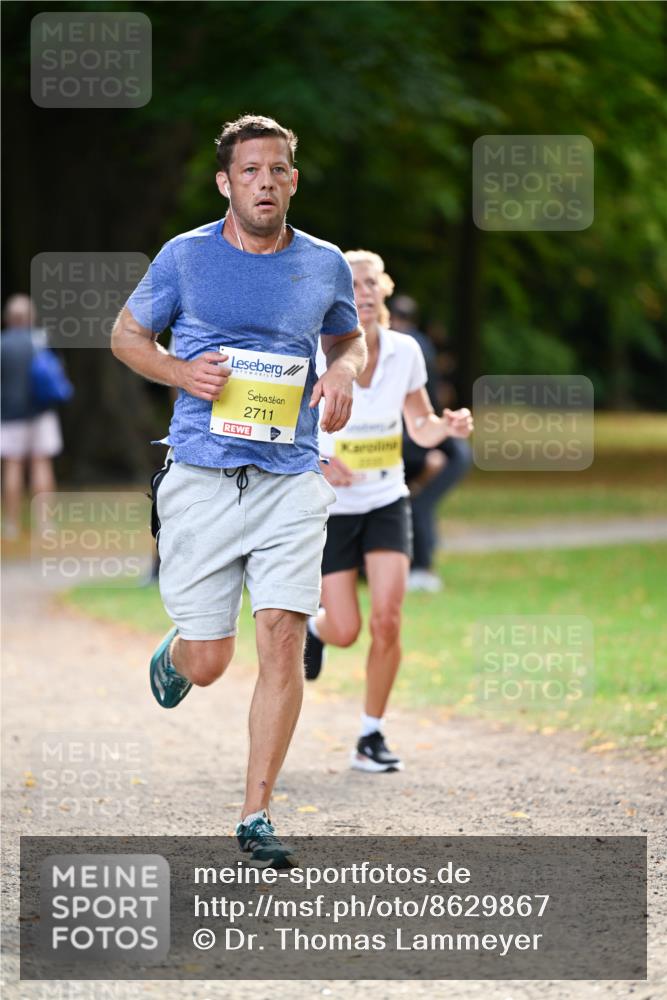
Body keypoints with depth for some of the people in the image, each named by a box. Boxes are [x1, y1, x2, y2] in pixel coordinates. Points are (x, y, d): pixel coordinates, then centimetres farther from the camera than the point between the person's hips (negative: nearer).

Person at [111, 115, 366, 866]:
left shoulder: (325, 266, 7)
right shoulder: (185, 257, 1)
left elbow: (349, 339, 25)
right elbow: (126, 334, 13)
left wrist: (342, 372, 1)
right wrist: (179, 371, -7)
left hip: (291, 480, 1)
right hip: (201, 478, -1)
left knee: (283, 639, -12)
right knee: (207, 664, -1)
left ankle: (256, 814, -3)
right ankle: (174, 655, 39)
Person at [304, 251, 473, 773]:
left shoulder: (405, 351, -5)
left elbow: (421, 428, 7)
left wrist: (448, 426, -16)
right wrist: (315, 461, -26)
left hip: (387, 502, 2)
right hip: (330, 508, -2)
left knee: (387, 618, -14)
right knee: (345, 632, -4)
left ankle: (371, 737, 2)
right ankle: (312, 627, 36)